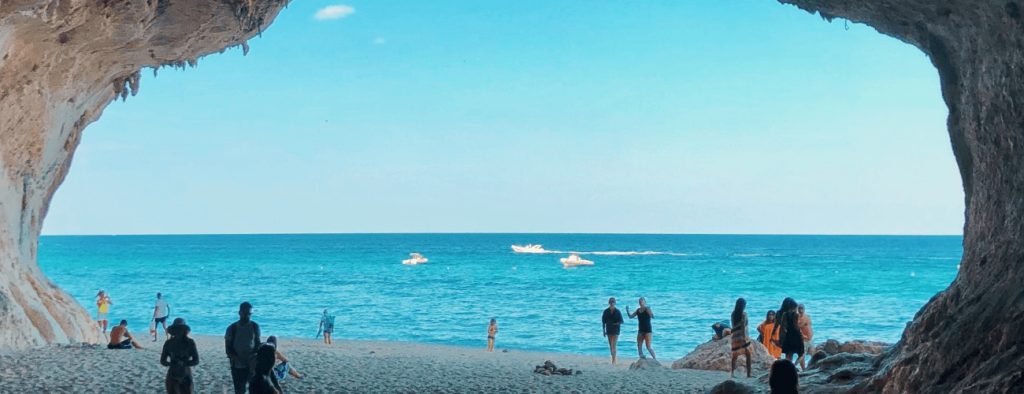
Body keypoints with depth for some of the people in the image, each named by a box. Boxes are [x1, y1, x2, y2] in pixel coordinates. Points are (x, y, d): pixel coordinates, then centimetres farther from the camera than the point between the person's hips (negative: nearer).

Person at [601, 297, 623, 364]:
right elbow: (603, 321, 6)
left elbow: (621, 321, -4)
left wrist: (615, 323, -22)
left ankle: (613, 361, -11)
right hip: (609, 330, 3)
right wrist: (604, 330, 4)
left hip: (615, 330, -3)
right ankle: (613, 359, 16)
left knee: (614, 345, -9)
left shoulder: (617, 311, -4)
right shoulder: (606, 311, 1)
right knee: (611, 345, 7)